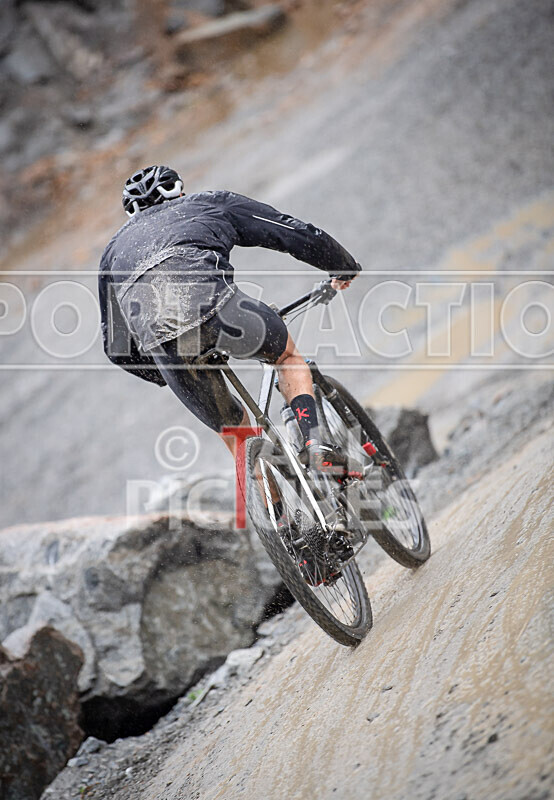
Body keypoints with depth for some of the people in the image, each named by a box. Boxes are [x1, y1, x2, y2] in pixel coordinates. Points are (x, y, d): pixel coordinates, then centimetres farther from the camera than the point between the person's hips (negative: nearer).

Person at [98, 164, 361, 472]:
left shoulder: (115, 248, 39)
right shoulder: (211, 203, 32)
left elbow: (117, 347, 37)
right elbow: (298, 233, 30)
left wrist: (171, 375, 51)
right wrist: (345, 267, 47)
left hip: (154, 337, 3)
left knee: (233, 428, 23)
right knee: (288, 354, 28)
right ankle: (315, 446, 10)